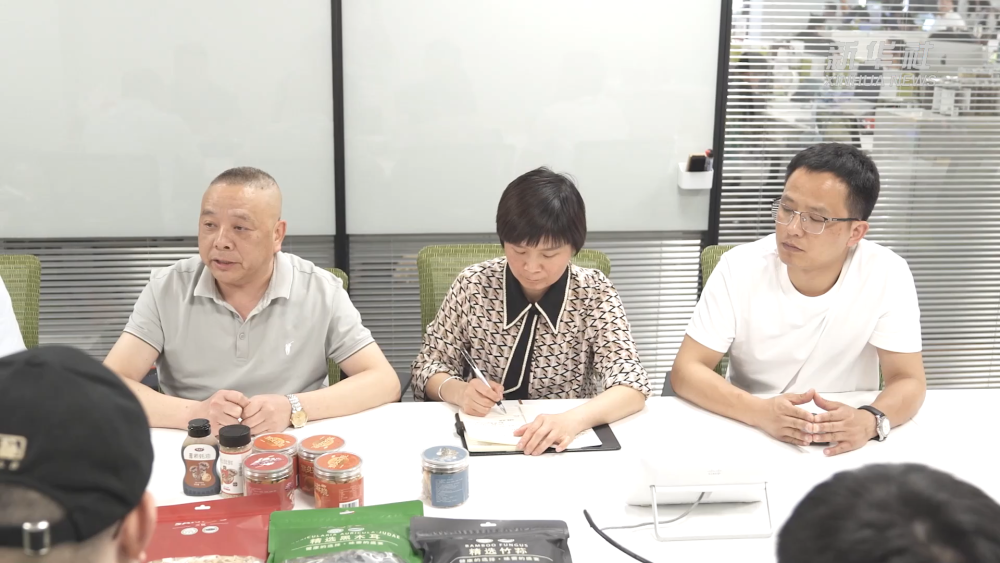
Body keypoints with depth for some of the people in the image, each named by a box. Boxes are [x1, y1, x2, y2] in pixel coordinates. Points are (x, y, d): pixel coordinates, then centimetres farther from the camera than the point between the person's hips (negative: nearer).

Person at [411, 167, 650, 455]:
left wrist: (572, 420, -34)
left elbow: (632, 385, -16)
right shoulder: (473, 286, -6)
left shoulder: (594, 293, -9)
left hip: (565, 444, 0)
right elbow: (428, 365, 2)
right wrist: (460, 392, -20)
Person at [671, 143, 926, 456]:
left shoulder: (887, 275, -12)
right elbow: (686, 370, -14)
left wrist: (870, 421, -32)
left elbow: (908, 381, -10)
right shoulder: (740, 267, -12)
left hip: (845, 446, 1)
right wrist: (761, 412, -31)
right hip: (748, 434, 0)